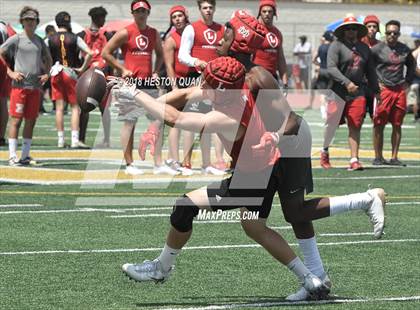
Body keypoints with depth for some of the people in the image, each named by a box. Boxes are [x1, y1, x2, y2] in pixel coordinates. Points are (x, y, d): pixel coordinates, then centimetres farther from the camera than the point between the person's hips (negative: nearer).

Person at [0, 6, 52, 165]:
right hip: (19, 85, -5)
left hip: (35, 86, 5)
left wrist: (46, 74, 12)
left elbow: (48, 59, 28)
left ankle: (25, 155, 12)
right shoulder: (16, 39, -1)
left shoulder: (39, 41, 14)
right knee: (16, 120, -7)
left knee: (31, 121, 6)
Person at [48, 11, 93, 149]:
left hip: (56, 74, 2)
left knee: (59, 108, 5)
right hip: (71, 73, -2)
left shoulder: (50, 40, 1)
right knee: (75, 107, 3)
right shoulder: (75, 38, -4)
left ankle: (60, 140, 5)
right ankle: (75, 140, -5)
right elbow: (89, 53, -11)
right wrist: (82, 68, -3)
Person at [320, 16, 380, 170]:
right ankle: (325, 150, 28)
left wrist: (376, 91, 23)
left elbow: (370, 71, 24)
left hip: (358, 93, 4)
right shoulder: (336, 46, -4)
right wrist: (347, 83, -24)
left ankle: (354, 160, -4)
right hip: (338, 92, -3)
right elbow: (331, 68, -15)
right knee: (332, 123, 4)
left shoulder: (364, 48, 15)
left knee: (355, 127, -3)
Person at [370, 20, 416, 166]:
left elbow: (412, 65, 26)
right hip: (383, 89, -4)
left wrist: (407, 82, 15)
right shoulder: (377, 49, -4)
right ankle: (378, 157, 3)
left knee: (397, 125, 5)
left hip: (400, 90, 4)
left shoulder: (405, 50, 10)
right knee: (379, 125, -4)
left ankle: (394, 157, 10)